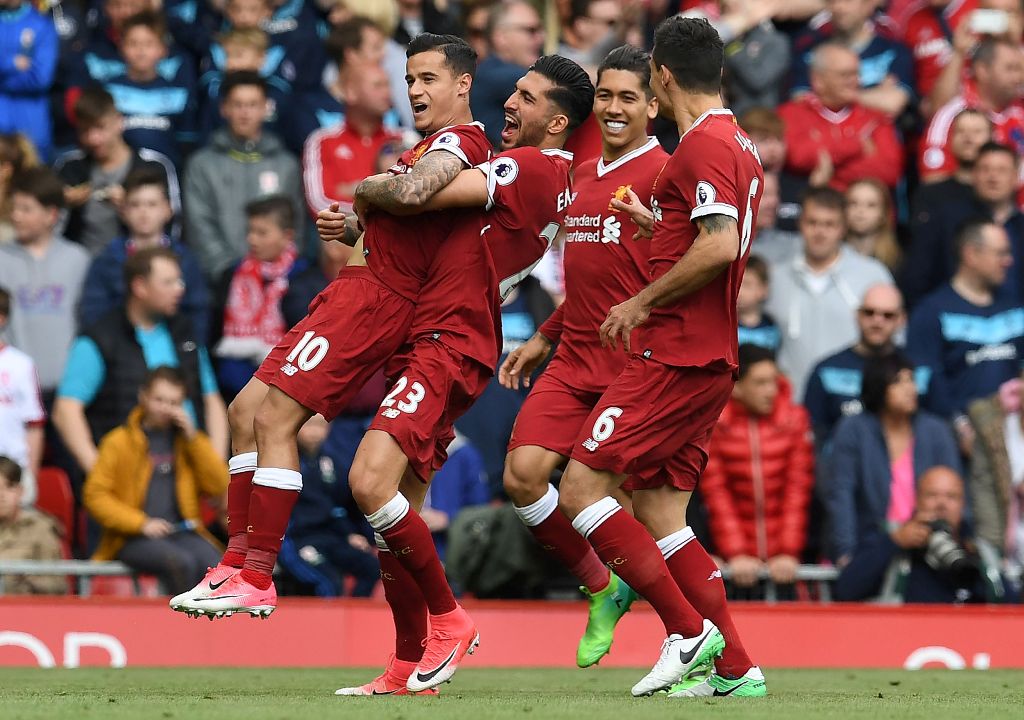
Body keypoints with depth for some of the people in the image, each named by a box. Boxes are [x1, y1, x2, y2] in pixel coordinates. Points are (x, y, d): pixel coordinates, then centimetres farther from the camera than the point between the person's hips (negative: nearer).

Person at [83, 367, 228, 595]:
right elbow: (95, 495, 1)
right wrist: (140, 523, -11)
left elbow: (218, 486, 9)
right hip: (134, 540, -3)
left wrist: (193, 437, 3)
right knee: (182, 562, -34)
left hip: (183, 533, 3)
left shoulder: (190, 441, 20)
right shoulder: (118, 441, 8)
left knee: (211, 563, -31)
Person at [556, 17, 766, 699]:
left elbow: (720, 246, -24)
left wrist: (643, 303, -15)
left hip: (677, 355, -10)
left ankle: (689, 630, -11)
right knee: (659, 515, 10)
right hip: (710, 359, 10)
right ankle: (735, 668, 6)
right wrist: (658, 222, 31)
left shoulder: (703, 144, -13)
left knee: (581, 487, -9)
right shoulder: (740, 145, 17)